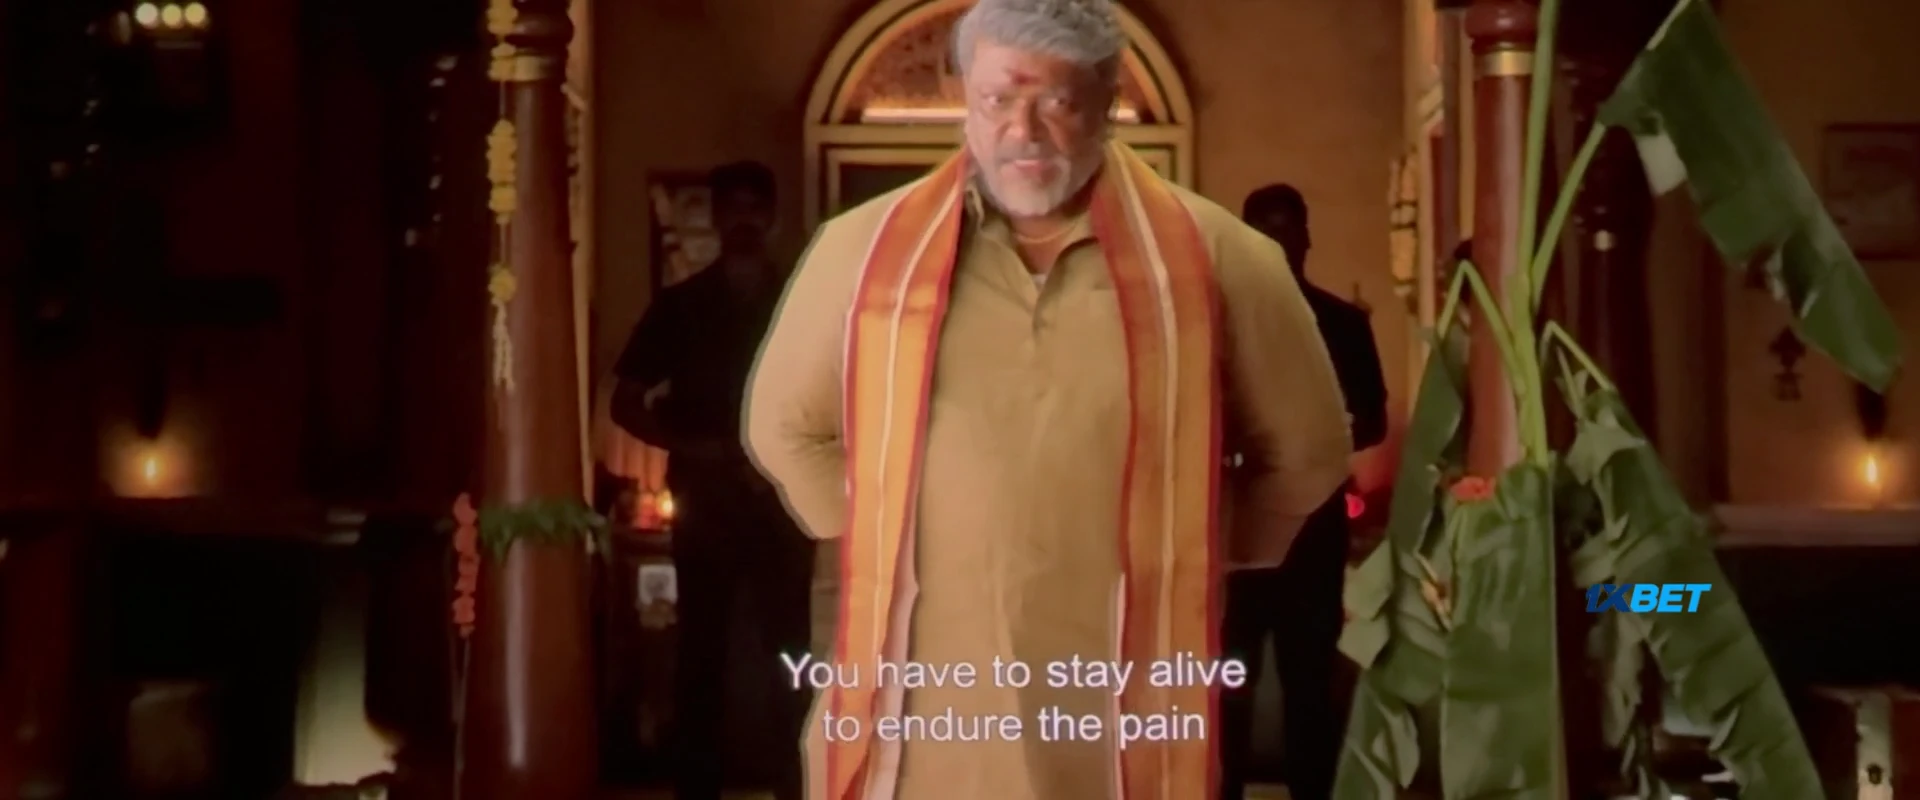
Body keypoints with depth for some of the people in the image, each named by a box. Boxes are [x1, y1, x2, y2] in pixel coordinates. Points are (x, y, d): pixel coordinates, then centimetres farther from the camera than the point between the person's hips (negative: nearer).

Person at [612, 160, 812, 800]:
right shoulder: (679, 306, 4)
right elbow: (626, 404, 4)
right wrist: (692, 447, -11)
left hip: (784, 502, 1)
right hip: (706, 502, 0)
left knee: (788, 652, 2)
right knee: (702, 652, 1)